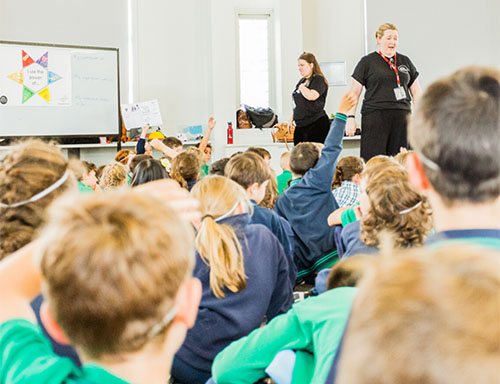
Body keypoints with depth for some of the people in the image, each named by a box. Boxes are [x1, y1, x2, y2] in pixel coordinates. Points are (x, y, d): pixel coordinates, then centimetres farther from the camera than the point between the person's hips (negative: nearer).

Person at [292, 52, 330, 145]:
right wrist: (291, 120, 20)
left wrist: (302, 87, -8)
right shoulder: (302, 81, 18)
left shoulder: (319, 80, -6)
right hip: (300, 125, 8)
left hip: (316, 124, -8)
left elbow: (312, 96, -25)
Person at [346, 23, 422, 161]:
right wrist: (350, 117, -6)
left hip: (401, 118, 4)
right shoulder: (368, 62, 6)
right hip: (375, 117, -3)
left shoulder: (405, 61, 17)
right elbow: (354, 92, 4)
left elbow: (416, 92, 19)